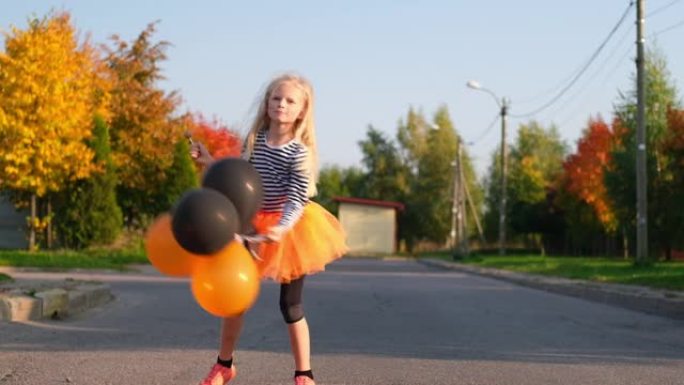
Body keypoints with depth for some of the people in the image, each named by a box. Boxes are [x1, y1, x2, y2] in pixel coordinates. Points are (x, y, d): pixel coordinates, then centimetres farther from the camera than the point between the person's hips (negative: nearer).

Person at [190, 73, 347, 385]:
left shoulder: (299, 152, -18)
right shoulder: (254, 139, -1)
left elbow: (297, 201, -23)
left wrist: (280, 229, -39)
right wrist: (210, 162, 6)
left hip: (290, 230, -5)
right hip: (253, 225, 5)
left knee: (290, 305, -1)